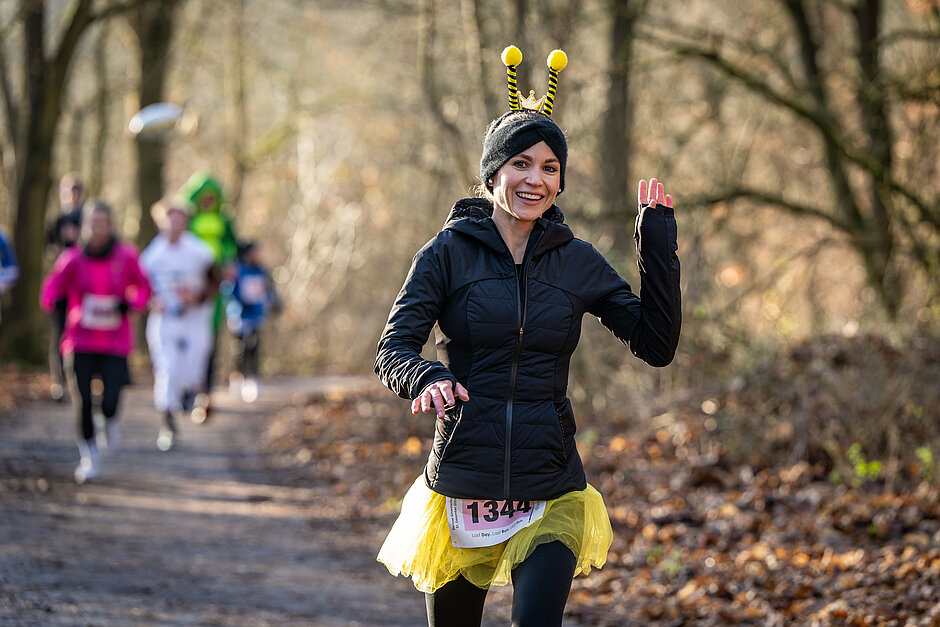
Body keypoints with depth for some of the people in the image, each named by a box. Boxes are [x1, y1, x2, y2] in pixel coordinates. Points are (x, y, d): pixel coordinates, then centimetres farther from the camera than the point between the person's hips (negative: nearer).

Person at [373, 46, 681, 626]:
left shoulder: (576, 262, 6)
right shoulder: (450, 252, 0)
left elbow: (656, 344, 2)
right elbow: (393, 349, -7)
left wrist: (659, 244, -4)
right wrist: (427, 379, -30)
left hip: (551, 492, 0)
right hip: (462, 487, 0)